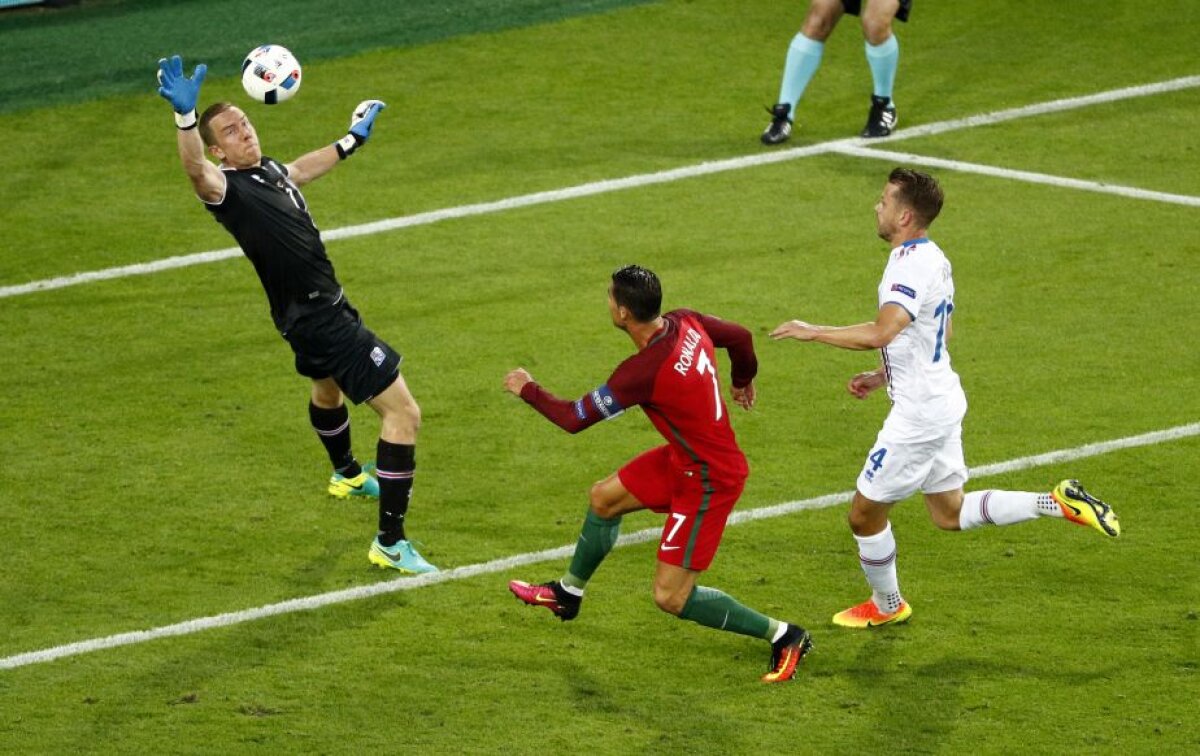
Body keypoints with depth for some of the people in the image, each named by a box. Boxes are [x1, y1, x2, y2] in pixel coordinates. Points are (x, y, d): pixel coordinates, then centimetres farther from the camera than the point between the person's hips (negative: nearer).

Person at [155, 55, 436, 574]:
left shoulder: (269, 170, 3)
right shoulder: (227, 186, -23)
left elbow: (300, 170, 28)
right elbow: (194, 168, -47)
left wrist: (351, 141, 40)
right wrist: (184, 116, -65)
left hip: (321, 306, 11)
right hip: (317, 318, -11)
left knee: (327, 390, 38)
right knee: (403, 412, -13)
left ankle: (347, 476, 69)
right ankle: (390, 544, -10)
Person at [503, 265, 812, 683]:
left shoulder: (643, 371, -31)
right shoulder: (686, 323, -10)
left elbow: (573, 418, -21)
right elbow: (740, 337, 10)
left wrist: (528, 389, -1)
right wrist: (743, 379, 33)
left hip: (708, 482, -9)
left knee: (671, 598, -4)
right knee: (604, 497, 22)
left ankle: (782, 636, 5)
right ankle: (568, 593, 46)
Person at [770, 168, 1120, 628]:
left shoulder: (911, 264, -22)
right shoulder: (933, 258, 10)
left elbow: (880, 333, -34)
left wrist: (811, 332, -26)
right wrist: (883, 376, 20)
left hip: (918, 413, -10)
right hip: (941, 398, 10)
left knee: (865, 515, 6)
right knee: (950, 514, 19)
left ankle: (886, 606, 24)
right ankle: (1060, 503, 13)